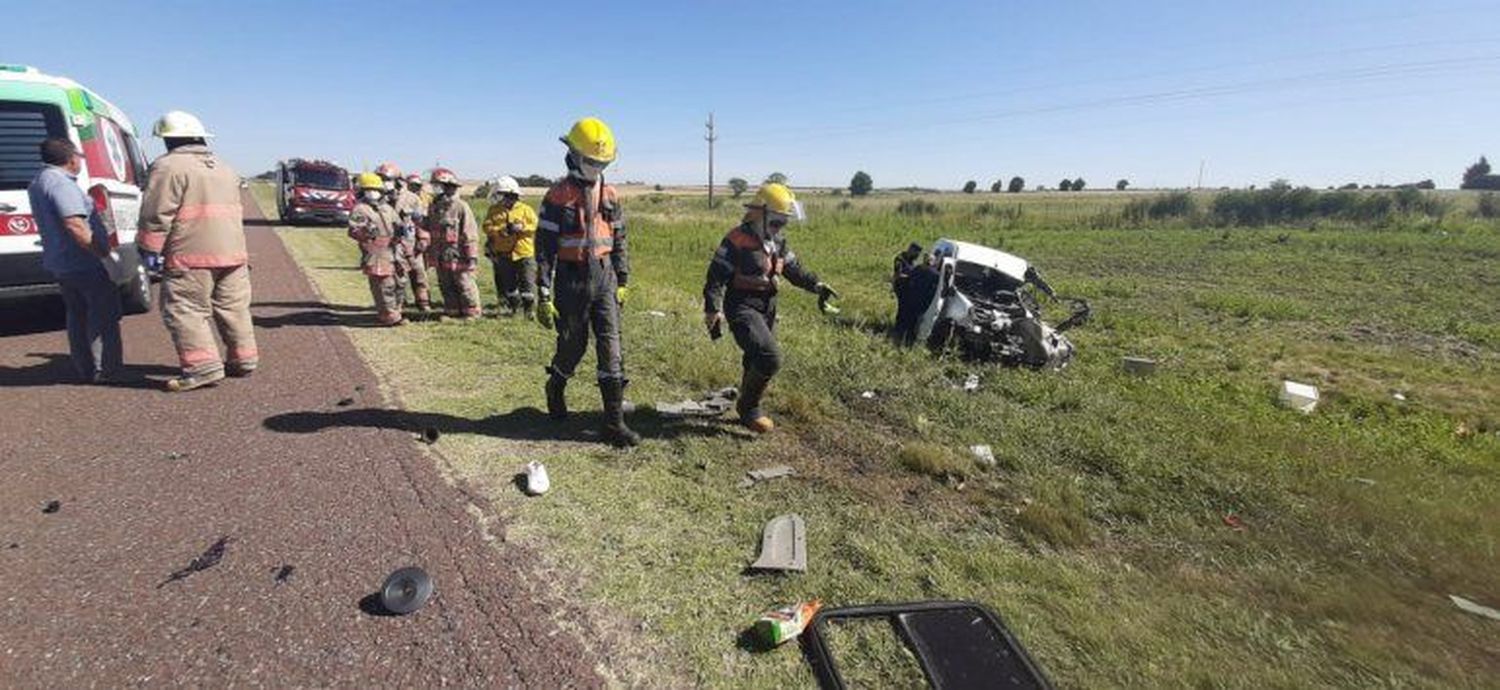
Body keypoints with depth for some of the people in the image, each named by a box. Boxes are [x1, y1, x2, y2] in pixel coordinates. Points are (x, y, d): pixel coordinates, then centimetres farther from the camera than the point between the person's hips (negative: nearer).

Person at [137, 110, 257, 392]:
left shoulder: (169, 166, -6)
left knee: (185, 311, -3)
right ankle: (244, 359, 17)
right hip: (233, 252, 8)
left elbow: (157, 214, -11)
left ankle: (203, 366, -9)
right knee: (233, 308, 12)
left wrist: (149, 249, -5)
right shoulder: (224, 168, 19)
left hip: (191, 255, -7)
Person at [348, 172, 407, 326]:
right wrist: (365, 231, -32)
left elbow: (398, 224, 26)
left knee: (400, 283, 13)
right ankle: (390, 316, -1)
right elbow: (353, 230, -13)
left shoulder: (387, 208, 19)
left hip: (394, 253, 8)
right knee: (385, 286, -9)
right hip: (377, 255, -7)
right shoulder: (360, 210, -3)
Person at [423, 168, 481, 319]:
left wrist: (472, 255, -14)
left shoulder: (460, 207, -11)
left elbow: (470, 233, -12)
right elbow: (429, 227, 22)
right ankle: (452, 311, 25)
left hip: (457, 255, -7)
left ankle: (471, 312, 13)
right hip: (440, 256, 7)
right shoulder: (434, 206, 11)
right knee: (446, 285, 13)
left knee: (464, 285, 1)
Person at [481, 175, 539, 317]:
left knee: (528, 284, -5)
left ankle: (529, 309, 6)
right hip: (503, 255, 4)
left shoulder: (525, 209, 0)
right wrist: (502, 230, -20)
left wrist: (521, 228, -24)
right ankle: (514, 307, 28)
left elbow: (535, 226, -9)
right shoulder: (494, 210, 8)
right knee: (508, 284, 12)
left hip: (524, 254, -3)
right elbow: (487, 227, -3)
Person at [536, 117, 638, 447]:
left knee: (610, 348, -2)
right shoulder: (558, 196, -8)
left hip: (604, 277, 4)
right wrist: (544, 295, -13)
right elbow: (544, 246, -9)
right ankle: (555, 389, 42)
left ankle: (615, 422, 1)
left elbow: (619, 241, 15)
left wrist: (622, 281, 12)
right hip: (572, 280, -4)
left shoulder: (609, 195, 8)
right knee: (572, 346, 9)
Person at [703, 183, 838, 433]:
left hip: (767, 309, 8)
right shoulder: (737, 240, -15)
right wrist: (713, 311, -21)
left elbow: (794, 269, 18)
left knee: (756, 361, 16)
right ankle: (749, 408, -1)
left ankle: (747, 406, 36)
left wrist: (817, 285, 3)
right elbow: (716, 276, -16)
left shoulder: (778, 242, 10)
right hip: (742, 309, -8)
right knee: (770, 358, -20)